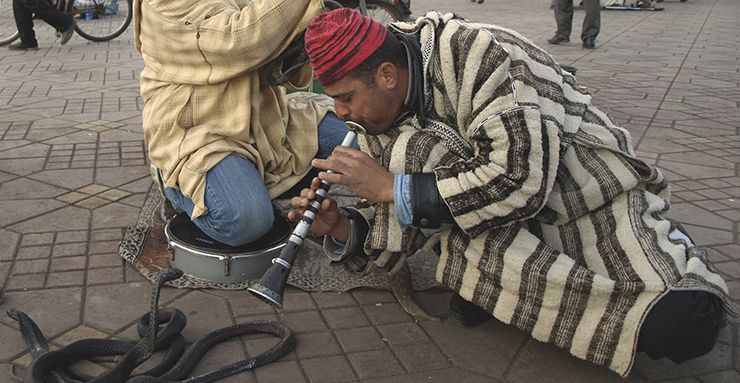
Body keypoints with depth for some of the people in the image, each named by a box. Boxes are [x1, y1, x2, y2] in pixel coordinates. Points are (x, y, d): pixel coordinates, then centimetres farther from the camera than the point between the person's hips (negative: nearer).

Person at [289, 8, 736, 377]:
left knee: (685, 321, -26)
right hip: (505, 235, 6)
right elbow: (406, 229, 4)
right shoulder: (382, 130, 1)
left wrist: (394, 188, -26)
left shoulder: (477, 51, -21)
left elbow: (521, 179, -29)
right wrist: (342, 229, -15)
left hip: (594, 196, -5)